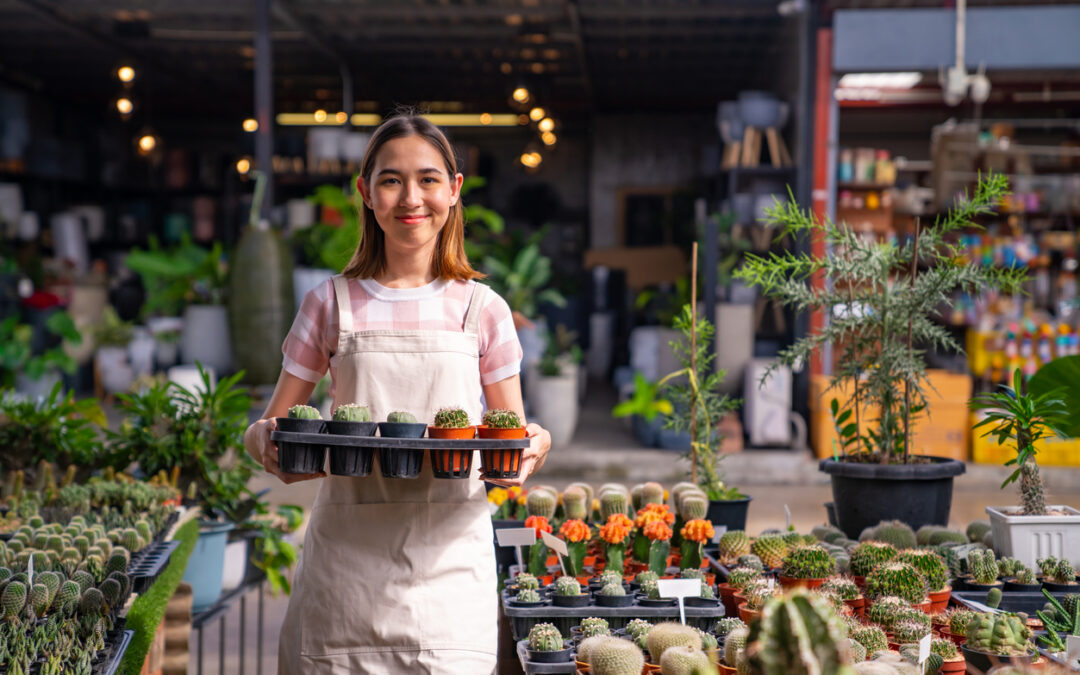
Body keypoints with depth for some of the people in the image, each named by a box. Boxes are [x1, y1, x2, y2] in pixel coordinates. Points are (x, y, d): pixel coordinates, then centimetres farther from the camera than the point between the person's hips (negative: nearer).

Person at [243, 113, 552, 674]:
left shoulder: (481, 310, 6)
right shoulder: (332, 304, 6)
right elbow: (267, 429, 9)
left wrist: (533, 448, -12)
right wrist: (269, 445, -14)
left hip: (448, 553, 0)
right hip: (347, 556, 0)